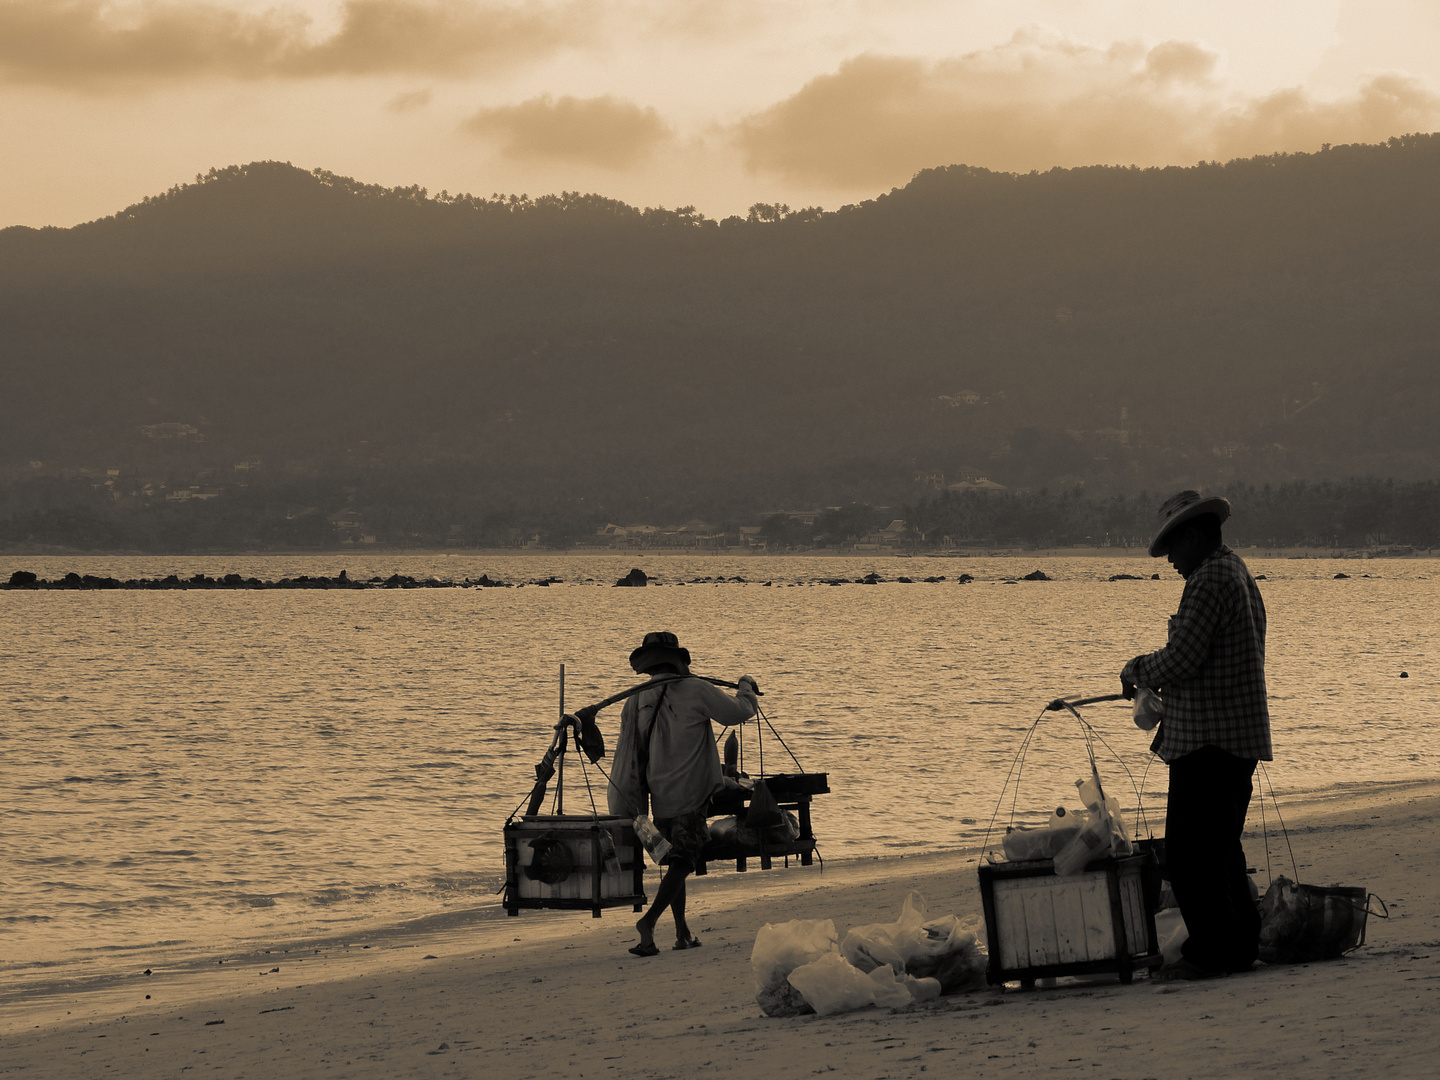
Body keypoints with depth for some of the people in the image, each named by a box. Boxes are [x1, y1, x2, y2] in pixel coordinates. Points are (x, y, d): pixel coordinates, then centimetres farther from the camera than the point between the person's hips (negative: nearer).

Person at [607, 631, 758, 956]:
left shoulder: (636, 701, 4)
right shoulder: (696, 691, -10)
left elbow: (626, 754, 9)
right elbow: (740, 711, -1)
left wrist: (623, 808, 16)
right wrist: (746, 688, 21)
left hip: (659, 797, 5)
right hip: (691, 795, -5)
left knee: (673, 860, 17)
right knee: (683, 860, -4)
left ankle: (683, 931, 21)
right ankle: (649, 920, -22)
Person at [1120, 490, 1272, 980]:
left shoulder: (1209, 580, -15)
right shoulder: (1240, 575, 18)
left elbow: (1180, 660, -21)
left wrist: (1136, 670, -3)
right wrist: (1158, 686, 19)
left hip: (1207, 739, -10)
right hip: (1239, 736, 11)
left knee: (1189, 853, -7)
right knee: (1221, 849, 16)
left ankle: (1209, 951, -5)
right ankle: (1241, 944, 19)